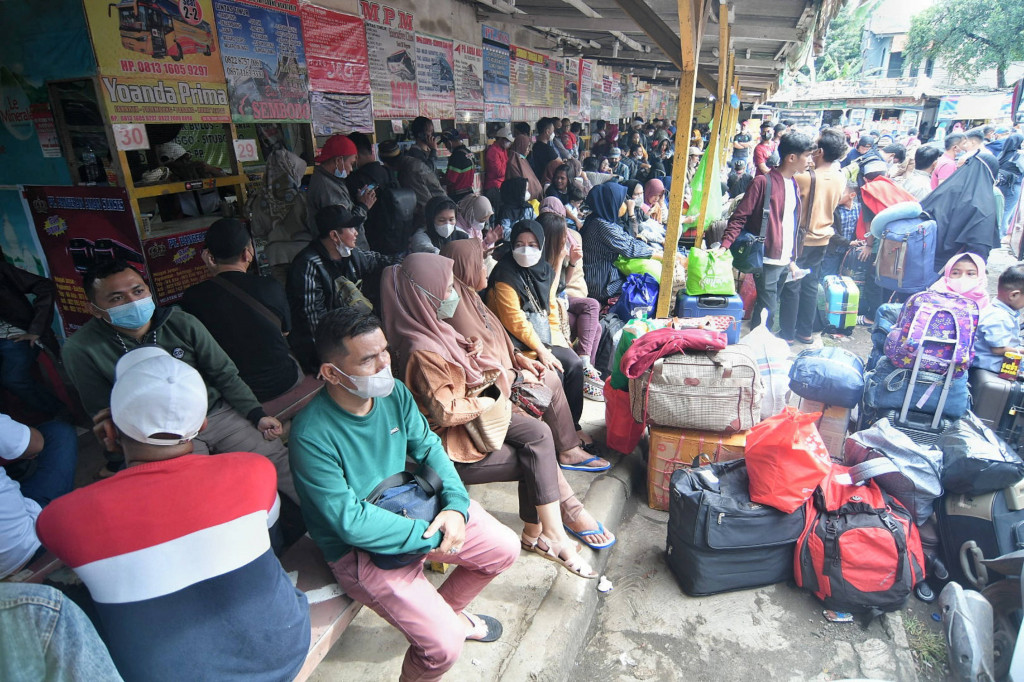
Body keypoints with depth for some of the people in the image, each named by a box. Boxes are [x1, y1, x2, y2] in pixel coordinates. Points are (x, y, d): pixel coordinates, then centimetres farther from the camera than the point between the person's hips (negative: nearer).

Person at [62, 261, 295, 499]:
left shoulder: (182, 324, -3)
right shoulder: (81, 351, -7)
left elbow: (225, 375, 3)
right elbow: (103, 415, 1)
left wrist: (258, 415, -6)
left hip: (218, 414, 2)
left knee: (280, 460, -10)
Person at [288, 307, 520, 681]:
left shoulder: (394, 392, -9)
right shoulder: (311, 436, -28)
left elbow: (428, 447, 1)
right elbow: (351, 522, -25)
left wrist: (456, 505, -15)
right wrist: (430, 536, -21)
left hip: (412, 506, 7)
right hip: (360, 549, -6)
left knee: (505, 549, 10)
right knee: (444, 645, -16)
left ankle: (447, 609, 35)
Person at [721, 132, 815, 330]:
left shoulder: (794, 185, 15)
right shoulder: (763, 182, -10)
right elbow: (740, 217, -13)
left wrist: (794, 258, 19)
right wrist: (724, 246, -24)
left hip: (785, 261, 8)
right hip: (767, 260, -8)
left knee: (769, 307, 14)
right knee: (767, 308, -6)